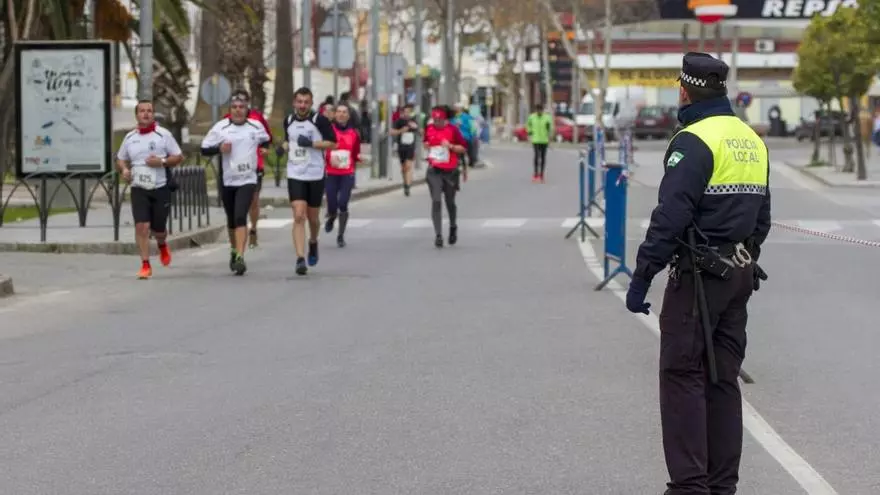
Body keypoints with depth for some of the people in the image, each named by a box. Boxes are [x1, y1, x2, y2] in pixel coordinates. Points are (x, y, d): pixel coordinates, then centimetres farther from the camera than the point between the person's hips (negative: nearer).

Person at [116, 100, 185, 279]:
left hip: (161, 188, -1)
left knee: (158, 228, 6)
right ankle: (145, 265, -7)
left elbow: (179, 157, 2)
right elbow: (120, 159, 21)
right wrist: (124, 169, -1)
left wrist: (162, 161, -16)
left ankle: (162, 245, 42)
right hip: (139, 189, 1)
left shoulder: (163, 134, 0)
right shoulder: (129, 137, 9)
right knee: (141, 226, -13)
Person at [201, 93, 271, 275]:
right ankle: (234, 250, 40)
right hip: (227, 180, 2)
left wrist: (264, 149, 2)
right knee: (231, 219, 15)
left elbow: (266, 139, 23)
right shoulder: (221, 127, -4)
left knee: (240, 217, -18)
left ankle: (240, 257, -23)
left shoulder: (256, 126, 2)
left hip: (248, 179, -1)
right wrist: (219, 148, -19)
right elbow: (204, 149, -1)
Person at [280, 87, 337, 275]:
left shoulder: (320, 120, -8)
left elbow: (333, 143, -9)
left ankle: (313, 242, 45)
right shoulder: (288, 121, 7)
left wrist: (311, 143, -20)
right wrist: (284, 147, 2)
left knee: (313, 217, 11)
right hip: (295, 175, 2)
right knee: (298, 216, -11)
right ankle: (300, 259, -15)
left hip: (315, 175, -2)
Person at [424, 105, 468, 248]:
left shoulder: (453, 129, -6)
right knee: (436, 201, -11)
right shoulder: (429, 129, 3)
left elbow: (464, 148, -3)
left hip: (450, 171, -1)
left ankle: (453, 227, 39)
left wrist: (451, 146, -18)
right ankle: (438, 235, -11)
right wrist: (427, 147, 2)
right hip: (434, 171, 2)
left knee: (450, 202, 11)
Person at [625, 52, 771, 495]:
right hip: (741, 274, 8)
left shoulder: (695, 141, -14)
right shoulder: (753, 140, 13)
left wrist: (641, 277, -16)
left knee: (683, 375, -4)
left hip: (699, 275, -8)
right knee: (723, 378, 11)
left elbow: (670, 217, -19)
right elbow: (761, 217, 18)